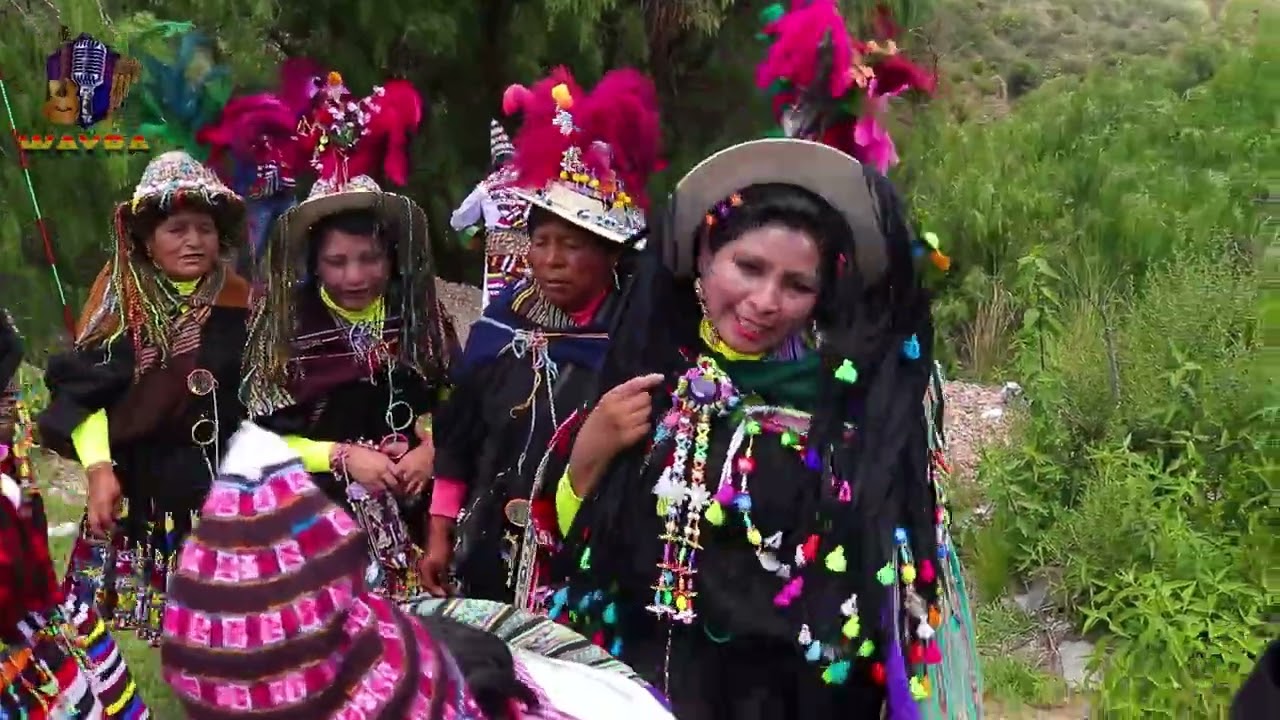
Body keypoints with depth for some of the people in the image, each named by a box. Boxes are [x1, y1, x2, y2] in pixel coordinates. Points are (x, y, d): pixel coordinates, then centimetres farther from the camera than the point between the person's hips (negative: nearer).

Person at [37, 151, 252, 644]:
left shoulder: (239, 301, 2)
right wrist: (99, 467, -16)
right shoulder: (120, 299, -1)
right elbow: (82, 388, -6)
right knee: (169, 610, 3)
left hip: (225, 482, 1)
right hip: (143, 485, -1)